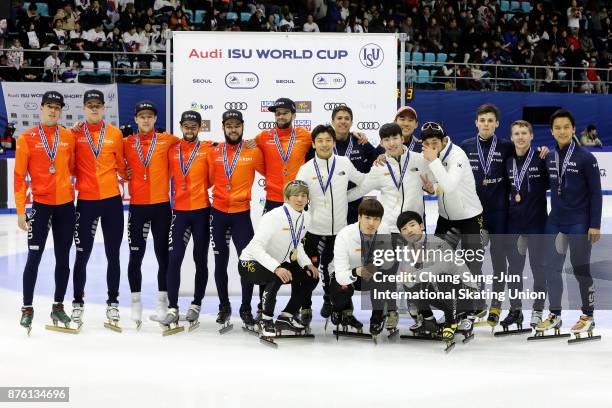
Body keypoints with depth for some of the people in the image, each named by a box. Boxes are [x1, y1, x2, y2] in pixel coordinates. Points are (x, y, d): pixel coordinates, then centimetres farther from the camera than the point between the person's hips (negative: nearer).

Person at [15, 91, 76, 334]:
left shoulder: (69, 137, 5)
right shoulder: (27, 138, -3)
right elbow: (19, 176, -4)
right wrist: (20, 211, -7)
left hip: (66, 204, 3)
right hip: (41, 204, -3)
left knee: (63, 258, 9)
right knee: (34, 257, -3)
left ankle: (58, 307, 20)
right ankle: (27, 309, 7)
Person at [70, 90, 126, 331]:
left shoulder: (115, 134, 4)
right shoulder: (75, 133, 1)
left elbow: (121, 165, 10)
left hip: (112, 199, 2)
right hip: (86, 200, -1)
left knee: (113, 255, 7)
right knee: (82, 254, 3)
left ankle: (113, 303, 18)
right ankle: (78, 303, 16)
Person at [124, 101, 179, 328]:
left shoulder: (167, 140, 2)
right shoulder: (127, 143, 5)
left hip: (161, 205, 0)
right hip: (137, 206, 1)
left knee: (163, 255, 5)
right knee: (135, 256, 3)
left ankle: (163, 302, 15)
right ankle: (136, 303, 13)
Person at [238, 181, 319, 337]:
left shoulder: (306, 218, -2)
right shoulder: (274, 216, -26)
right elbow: (256, 247, -34)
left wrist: (307, 264, -4)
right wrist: (276, 268, -46)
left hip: (278, 264, 8)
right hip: (250, 263, -8)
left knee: (311, 277, -1)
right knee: (278, 276, -36)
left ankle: (285, 318, 11)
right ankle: (267, 321, -17)